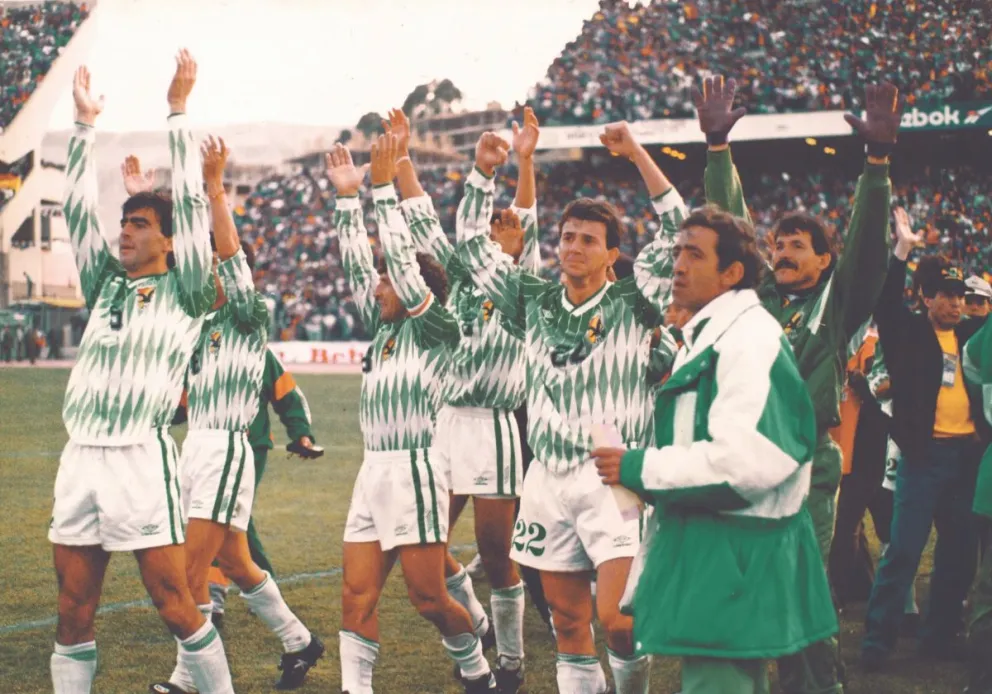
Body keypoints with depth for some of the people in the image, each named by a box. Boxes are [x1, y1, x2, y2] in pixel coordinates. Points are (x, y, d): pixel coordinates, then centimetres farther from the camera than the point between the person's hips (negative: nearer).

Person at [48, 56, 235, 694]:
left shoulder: (184, 293, 3)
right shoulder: (105, 286, 17)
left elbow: (190, 204, -2)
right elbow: (80, 210, 16)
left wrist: (178, 113, 1)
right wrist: (86, 126, 14)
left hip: (141, 458, -5)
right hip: (79, 457, 5)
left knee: (177, 609, -3)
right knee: (73, 614, 6)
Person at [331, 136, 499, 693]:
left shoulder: (437, 332, -5)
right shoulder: (383, 331, 14)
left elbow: (402, 258, -11)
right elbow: (357, 266, 12)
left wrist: (385, 187, -11)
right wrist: (348, 196, 8)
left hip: (414, 473, -7)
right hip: (373, 474, 7)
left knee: (428, 597, 0)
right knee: (358, 596, 1)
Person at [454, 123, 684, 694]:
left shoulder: (633, 302, -2)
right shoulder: (535, 301, 8)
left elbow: (679, 231, -11)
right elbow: (474, 245, 13)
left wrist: (637, 155, -15)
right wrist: (484, 172, 2)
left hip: (612, 479, -4)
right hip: (549, 479, 4)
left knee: (617, 618, -14)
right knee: (568, 621, 9)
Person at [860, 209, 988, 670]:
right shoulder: (909, 332, -1)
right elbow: (886, 304, -17)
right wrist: (902, 251, -24)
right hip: (925, 452, -5)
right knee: (904, 550, -6)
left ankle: (940, 635, 22)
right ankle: (877, 640, -2)